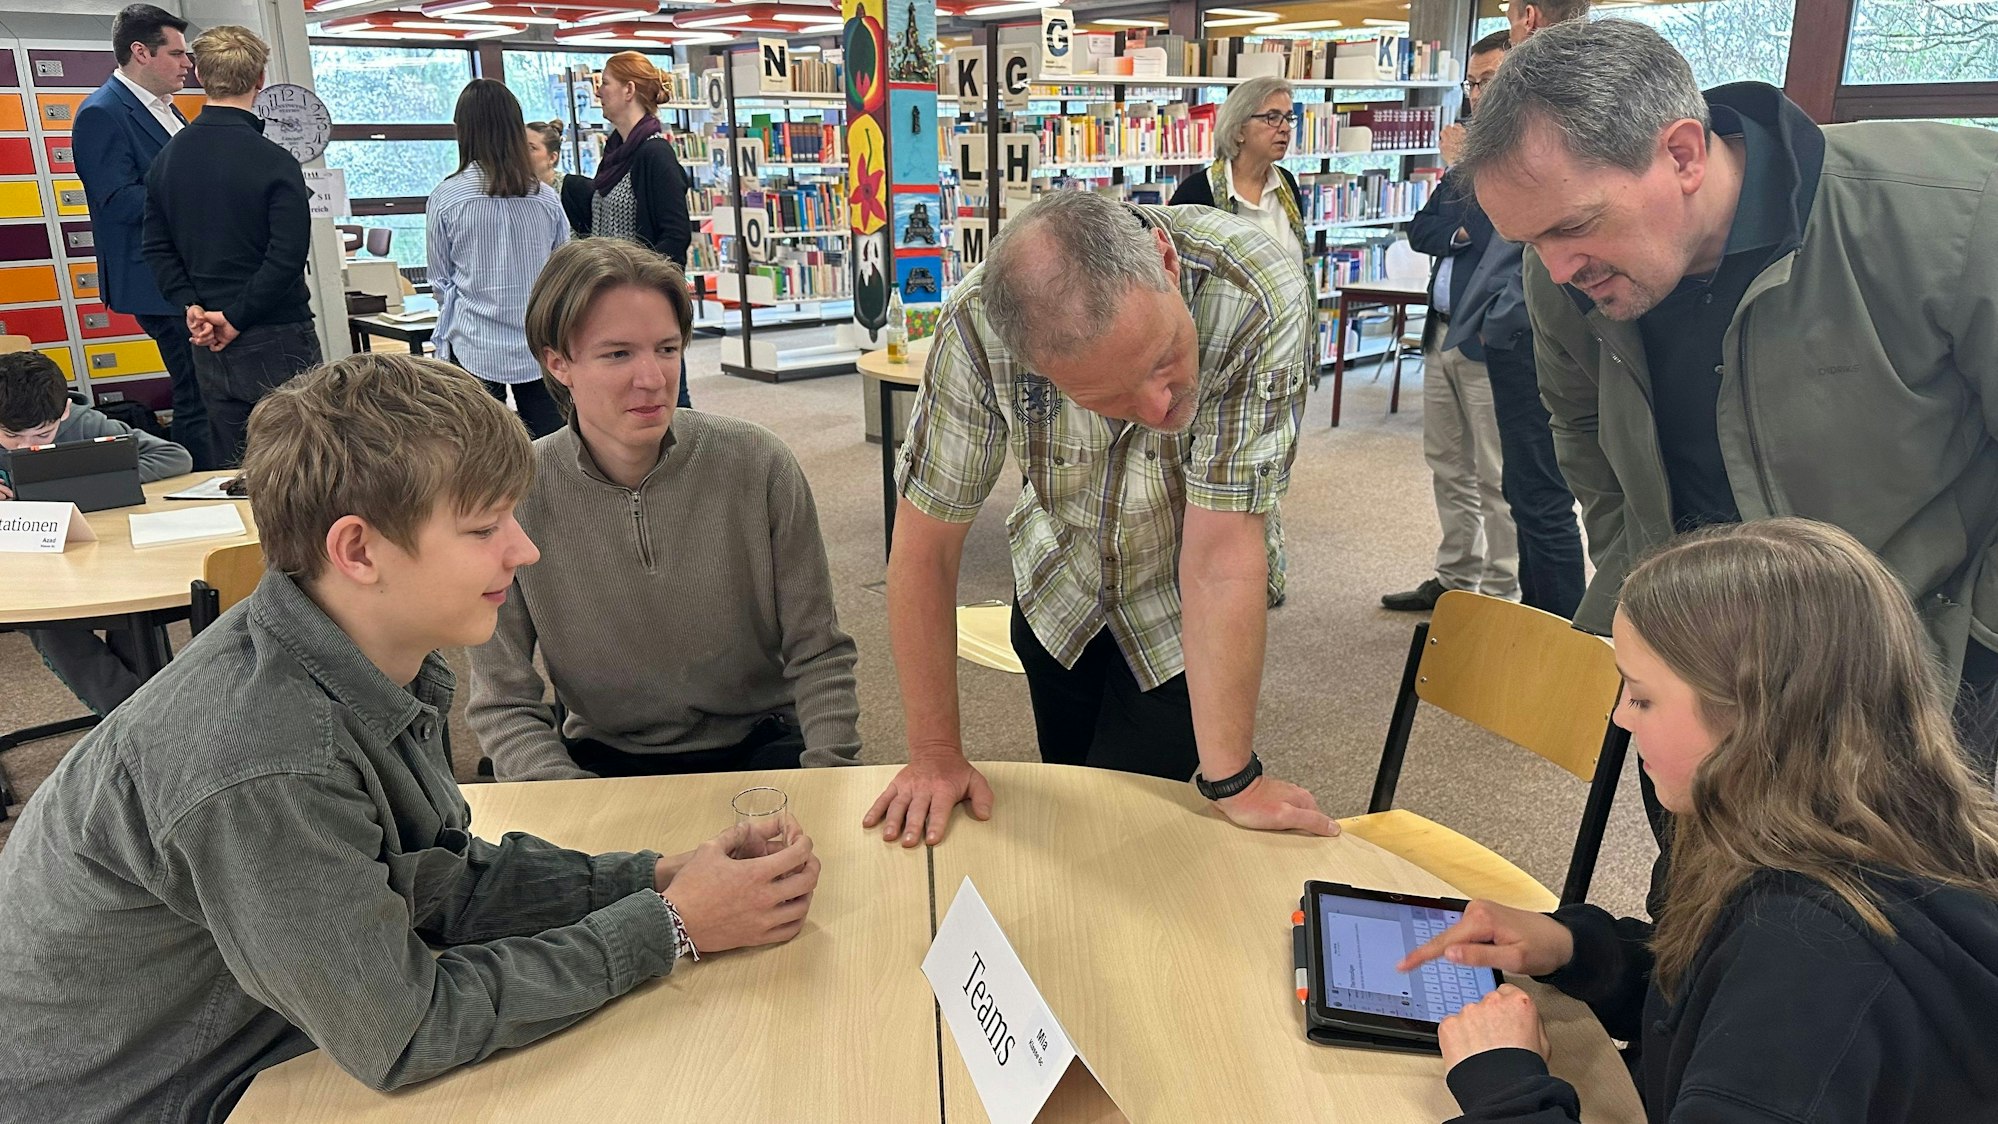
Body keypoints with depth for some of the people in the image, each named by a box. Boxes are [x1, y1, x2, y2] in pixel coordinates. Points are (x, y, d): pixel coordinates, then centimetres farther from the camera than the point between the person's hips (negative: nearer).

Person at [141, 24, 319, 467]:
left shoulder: (168, 156, 7)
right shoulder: (274, 163, -13)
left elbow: (157, 247, 7)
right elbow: (287, 256, -19)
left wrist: (193, 306, 0)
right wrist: (236, 319, -13)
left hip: (208, 344, 7)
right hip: (275, 339, -6)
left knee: (232, 467, 14)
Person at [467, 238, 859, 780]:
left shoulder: (758, 465, -10)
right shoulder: (514, 496, -11)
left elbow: (818, 654, -5)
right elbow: (504, 704, -5)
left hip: (760, 743, 0)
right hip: (605, 759, 1)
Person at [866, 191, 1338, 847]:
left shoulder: (1258, 297, -38)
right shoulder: (979, 322, -32)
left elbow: (1221, 552, -35)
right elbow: (926, 546, -23)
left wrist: (1233, 781, -26)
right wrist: (935, 754, -17)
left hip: (1184, 613, -2)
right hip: (1060, 587, 2)